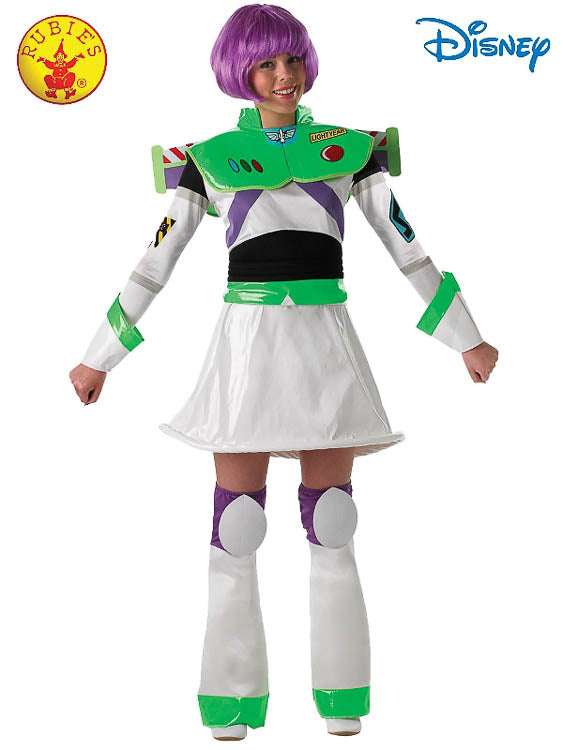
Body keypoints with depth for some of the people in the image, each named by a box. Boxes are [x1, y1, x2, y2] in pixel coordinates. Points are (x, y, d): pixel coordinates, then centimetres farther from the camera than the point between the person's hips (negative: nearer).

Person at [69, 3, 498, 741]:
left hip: (327, 346, 1)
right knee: (235, 528, 0)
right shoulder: (211, 158, 6)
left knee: (331, 527, 3)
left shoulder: (349, 148, 8)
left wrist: (467, 338, 12)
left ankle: (342, 701, 13)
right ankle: (232, 706, 10)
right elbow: (152, 266, 10)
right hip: (248, 342, -1)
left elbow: (409, 250, 12)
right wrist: (99, 359, 11)